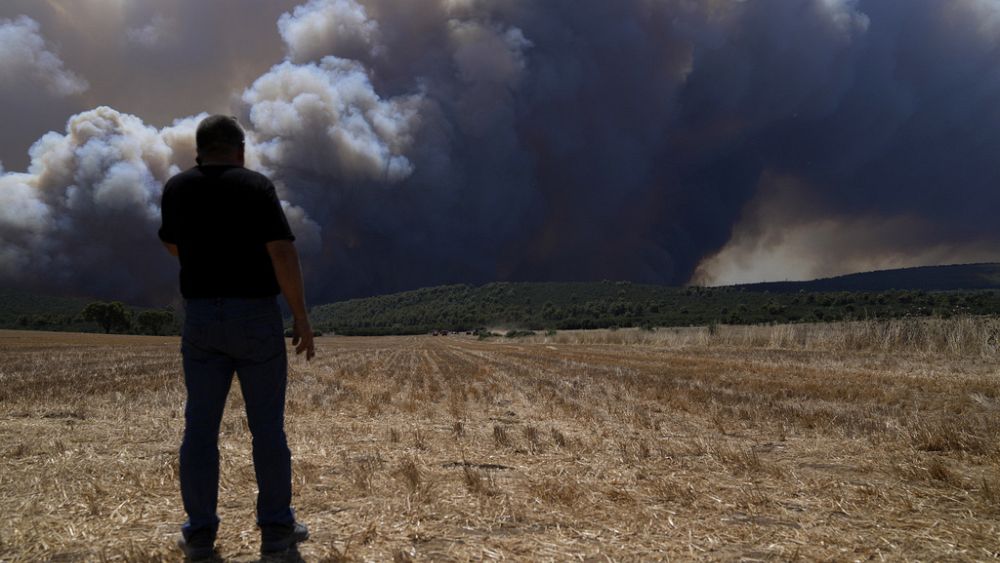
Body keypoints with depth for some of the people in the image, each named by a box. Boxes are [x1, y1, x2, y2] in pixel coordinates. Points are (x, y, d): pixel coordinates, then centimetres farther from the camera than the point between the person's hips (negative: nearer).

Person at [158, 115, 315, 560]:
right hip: (256, 317, -3)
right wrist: (301, 318, -9)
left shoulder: (176, 189, 4)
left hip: (200, 318, 3)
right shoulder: (256, 187, -8)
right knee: (267, 427, 6)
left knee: (200, 427, 9)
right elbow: (283, 255, -16)